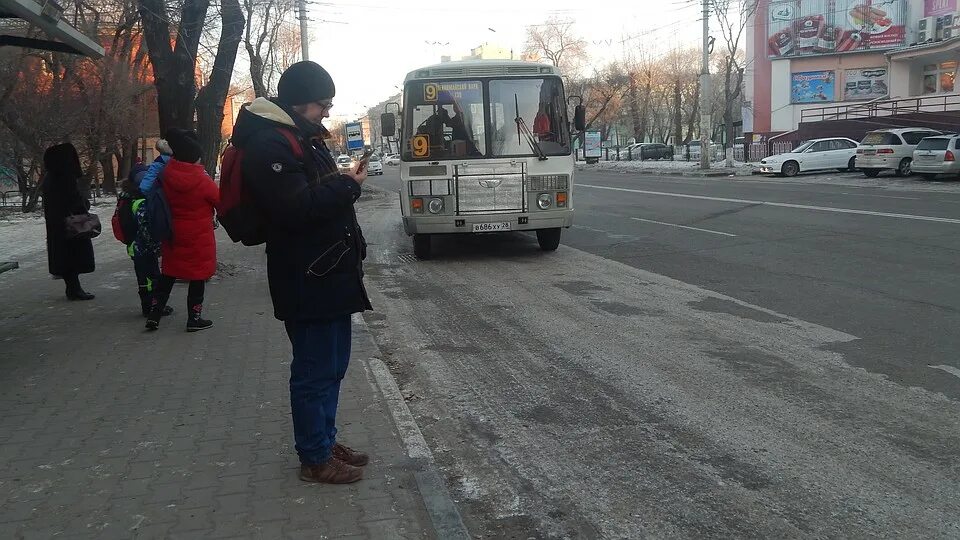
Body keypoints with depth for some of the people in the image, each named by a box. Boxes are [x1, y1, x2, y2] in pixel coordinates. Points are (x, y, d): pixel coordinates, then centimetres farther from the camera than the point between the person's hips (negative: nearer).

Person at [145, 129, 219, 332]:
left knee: (168, 275, 16)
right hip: (198, 237, -5)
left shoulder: (167, 174, -7)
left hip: (174, 234, 5)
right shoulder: (201, 180, -19)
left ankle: (154, 315, 16)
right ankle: (194, 319, 12)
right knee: (197, 276, 7)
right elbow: (219, 199, -7)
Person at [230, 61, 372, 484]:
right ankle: (315, 459, 11)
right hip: (306, 280, -10)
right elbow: (296, 208, -25)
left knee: (332, 365, 17)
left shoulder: (302, 136, 17)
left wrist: (345, 182, 8)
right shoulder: (269, 144, -15)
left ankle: (326, 441, 30)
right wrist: (347, 186, -16)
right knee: (315, 370, -1)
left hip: (329, 273, 10)